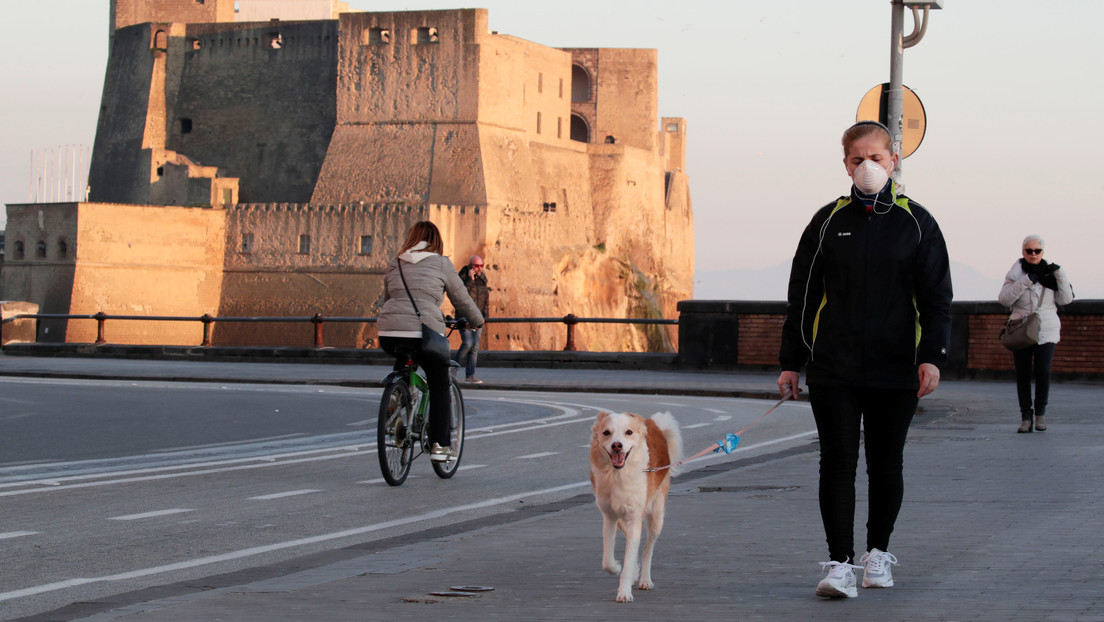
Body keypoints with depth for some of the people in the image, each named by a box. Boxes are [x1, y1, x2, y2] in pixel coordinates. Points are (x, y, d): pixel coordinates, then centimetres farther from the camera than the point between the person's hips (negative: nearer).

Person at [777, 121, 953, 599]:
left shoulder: (916, 223, 4)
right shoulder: (828, 222, 6)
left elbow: (936, 296, 4)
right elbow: (802, 295, 9)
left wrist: (932, 356, -8)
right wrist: (791, 361, 6)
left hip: (895, 371, 0)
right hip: (833, 370, 0)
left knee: (886, 465, 9)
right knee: (838, 463, -5)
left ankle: (878, 552, 27)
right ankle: (840, 563, -4)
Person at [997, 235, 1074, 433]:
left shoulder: (1050, 272, 9)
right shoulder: (1016, 273, 6)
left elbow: (1065, 299, 4)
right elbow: (1004, 298, -7)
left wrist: (1060, 275, -7)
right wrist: (1026, 281, -17)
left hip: (1046, 330, 0)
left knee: (1042, 371, -13)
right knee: (1023, 374, -3)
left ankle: (1040, 411, 6)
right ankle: (1025, 415, 6)